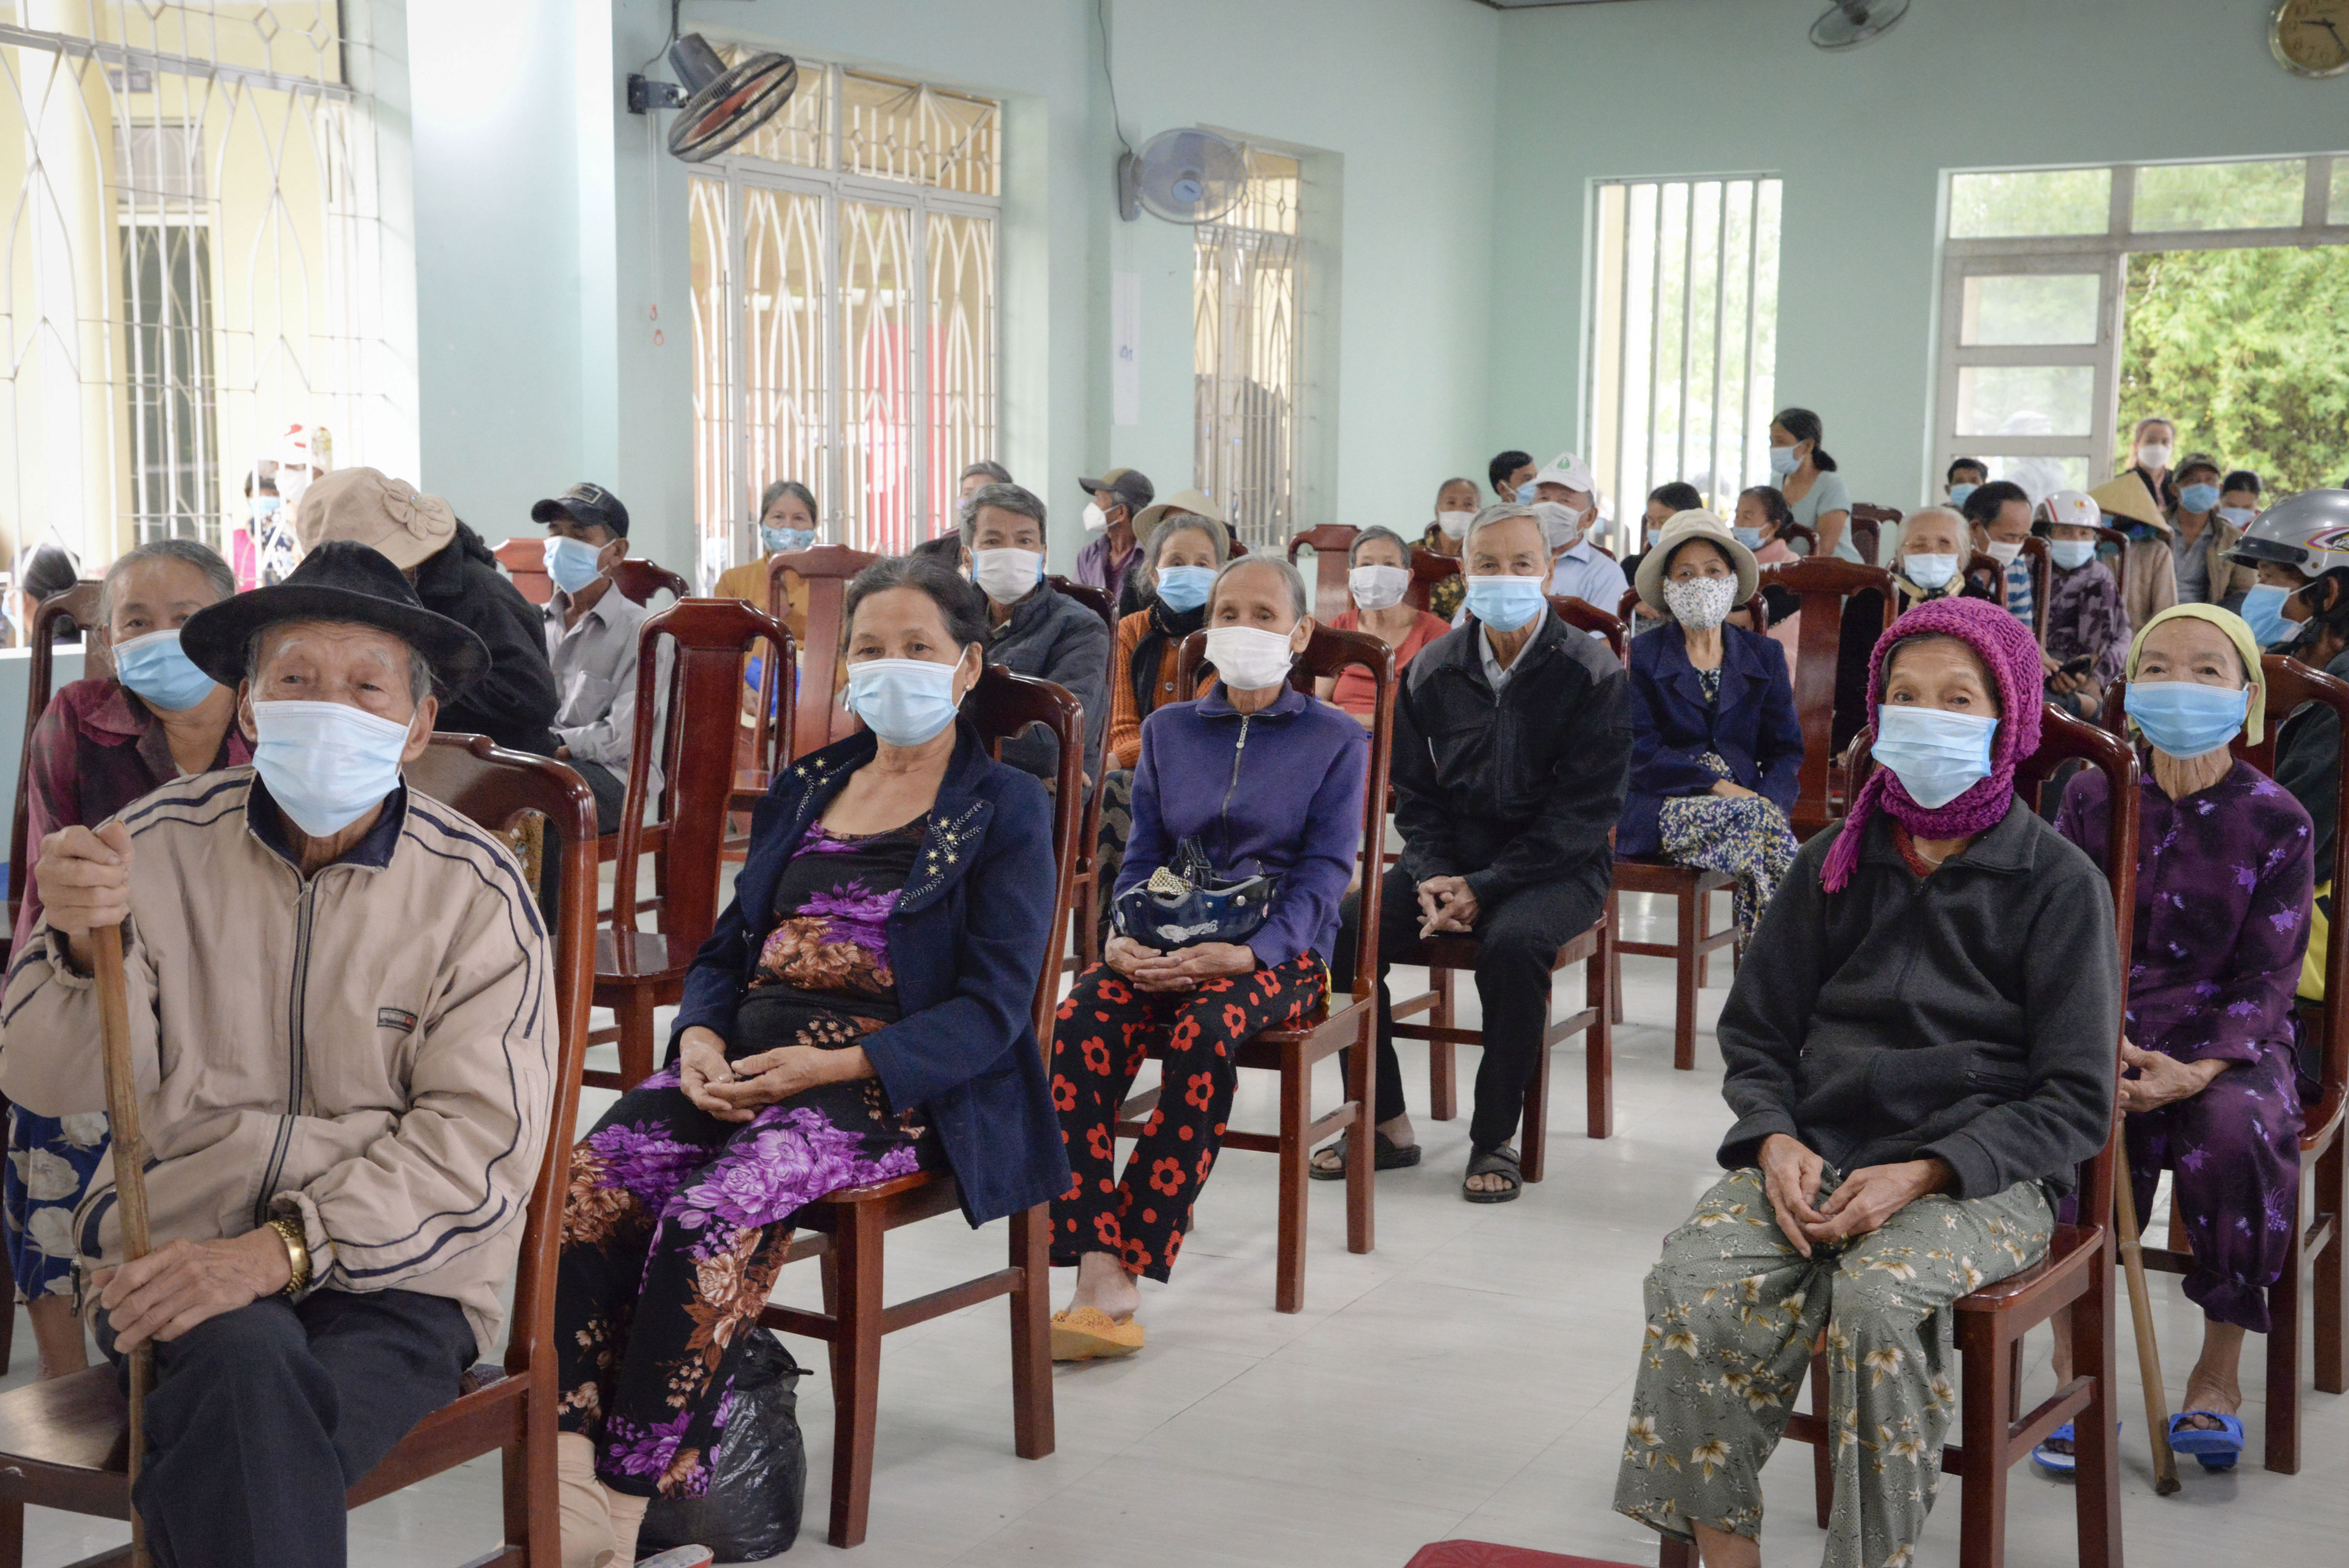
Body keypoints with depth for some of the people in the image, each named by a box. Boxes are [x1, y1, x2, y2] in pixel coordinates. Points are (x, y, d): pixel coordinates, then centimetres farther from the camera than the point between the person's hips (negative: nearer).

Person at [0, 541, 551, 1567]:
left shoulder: (478, 892, 0)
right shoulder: (160, 844, 3)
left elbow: (480, 1143, -8)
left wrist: (284, 1249, -21)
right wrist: (82, 947, -23)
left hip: (392, 1278, -1)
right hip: (171, 1250, 1)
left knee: (239, 1449, -31)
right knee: (249, 1369, -33)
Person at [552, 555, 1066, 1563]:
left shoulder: (1004, 809, 5)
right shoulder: (804, 790, 23)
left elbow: (992, 1009, -5)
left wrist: (834, 1065, -17)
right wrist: (700, 1038, -2)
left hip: (893, 1085, -5)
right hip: (740, 1062, 6)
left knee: (719, 1208, -34)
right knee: (589, 1179, -26)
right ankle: (567, 1475, -33)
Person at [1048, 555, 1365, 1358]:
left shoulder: (1335, 741, 8)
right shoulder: (1169, 729, 19)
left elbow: (1323, 877, -2)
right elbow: (1142, 858, 15)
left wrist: (1248, 951, -20)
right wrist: (1125, 937, -8)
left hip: (1278, 952, -3)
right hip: (1165, 946, 3)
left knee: (1204, 1032, -37)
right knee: (1079, 1025, -31)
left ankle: (1126, 1260, -33)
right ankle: (1098, 1276, -37)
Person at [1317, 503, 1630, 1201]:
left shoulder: (1591, 674, -8)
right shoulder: (1432, 670, 5)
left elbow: (1584, 812, -13)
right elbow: (1414, 792, 9)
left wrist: (1484, 888, -20)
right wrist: (1433, 877, -11)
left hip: (1559, 866, -4)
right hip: (1450, 859, 4)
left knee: (1512, 942, -36)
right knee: (1346, 927, -20)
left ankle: (1496, 1139, -18)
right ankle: (1385, 1124, -7)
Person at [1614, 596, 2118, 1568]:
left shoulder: (2058, 883, 1)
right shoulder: (1835, 863, 14)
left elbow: (2073, 1100, -1)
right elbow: (1754, 1033, 18)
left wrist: (1919, 1175, -15)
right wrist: (1779, 1141, -4)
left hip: (1980, 1171, -3)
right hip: (1817, 1150, 4)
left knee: (1880, 1297, -35)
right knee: (1695, 1284, -26)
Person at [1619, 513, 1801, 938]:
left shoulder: (1764, 655, 18)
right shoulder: (1642, 657, 9)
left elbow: (1787, 750, 12)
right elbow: (1641, 753, -3)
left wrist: (1770, 801, -11)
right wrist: (1718, 786, -15)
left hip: (1746, 803, 2)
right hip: (1665, 810, -2)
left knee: (1766, 815, -35)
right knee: (1756, 821, -33)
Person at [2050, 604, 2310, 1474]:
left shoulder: (2275, 821, -1)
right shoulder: (2092, 798, 3)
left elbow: (2268, 980, -5)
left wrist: (2197, 1071, -22)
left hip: (2228, 1043, -1)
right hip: (2107, 1036, 1)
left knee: (2233, 1130, -33)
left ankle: (2219, 1369, -12)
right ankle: (2075, 1361, -16)